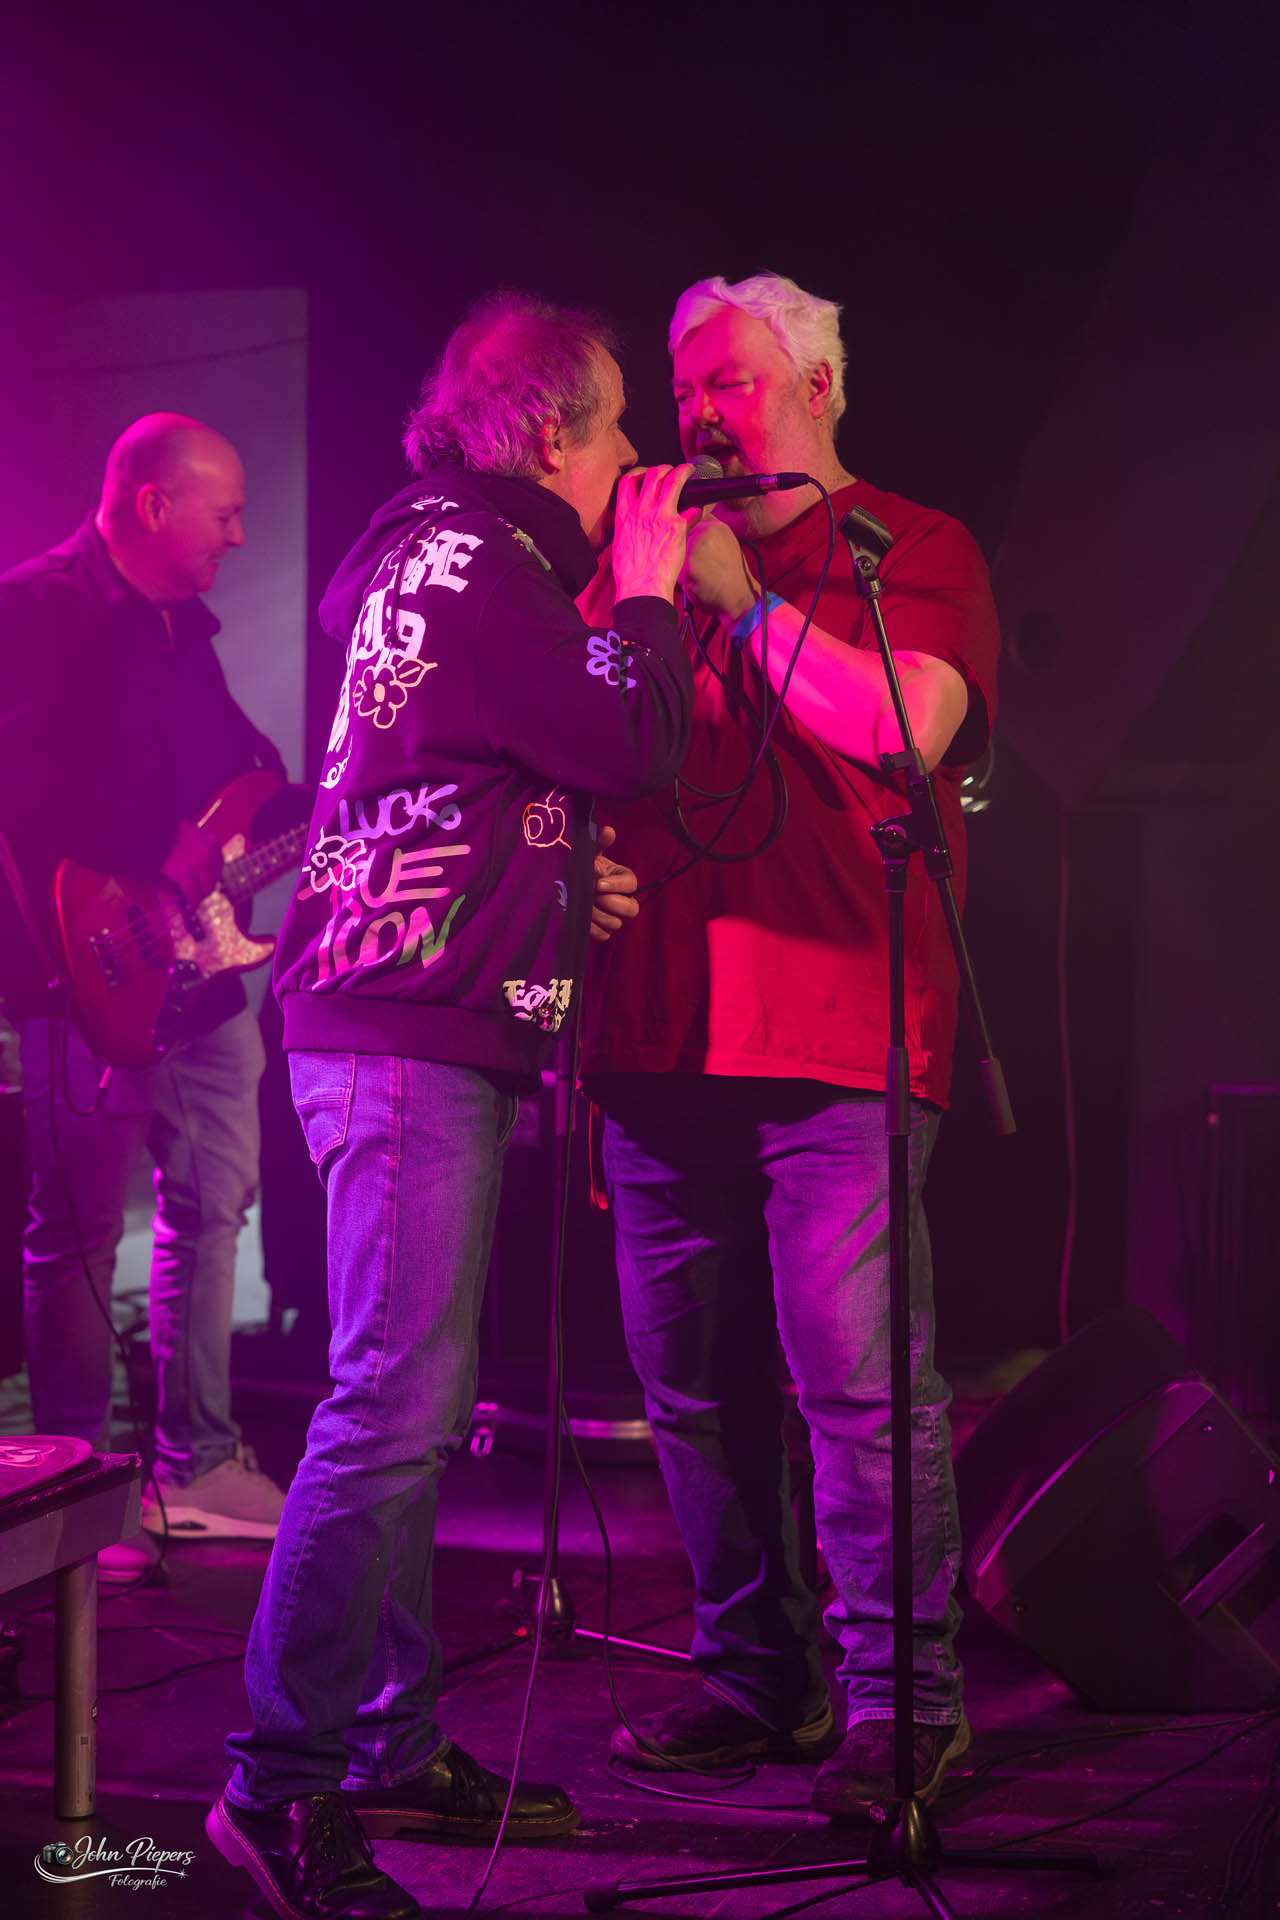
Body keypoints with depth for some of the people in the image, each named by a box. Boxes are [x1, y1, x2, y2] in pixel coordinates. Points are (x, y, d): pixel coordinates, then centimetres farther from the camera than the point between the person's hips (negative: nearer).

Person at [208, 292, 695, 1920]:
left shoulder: (440, 560, 21)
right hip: (412, 1039, -11)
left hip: (414, 1033, 11)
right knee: (395, 1405, -13)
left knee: (415, 1403, 12)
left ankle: (392, 1749, 18)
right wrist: (649, 584, -1)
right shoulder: (472, 566, -11)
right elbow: (634, 744, -16)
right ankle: (280, 1784, -11)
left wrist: (568, 880, 13)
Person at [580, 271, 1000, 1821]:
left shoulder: (913, 552, 6)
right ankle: (752, 1675, 19)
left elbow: (904, 725, -13)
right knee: (692, 1380, 8)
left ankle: (901, 1697, -1)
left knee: (858, 1376, -9)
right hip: (664, 1036, 6)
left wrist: (743, 601, -8)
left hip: (837, 1036, -6)